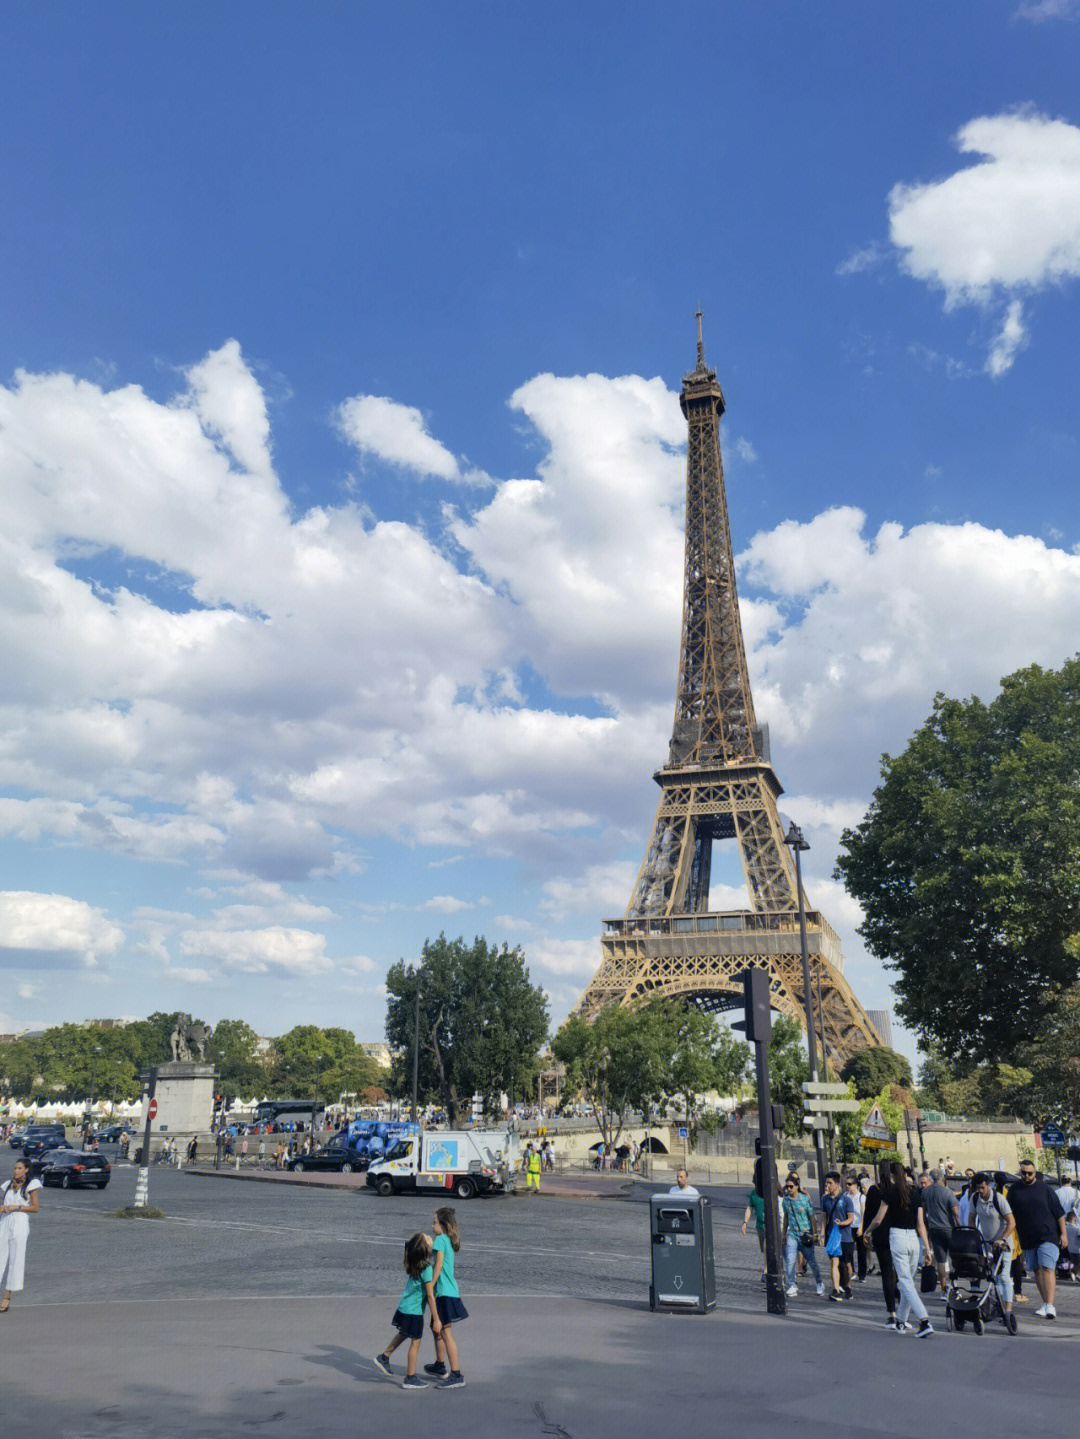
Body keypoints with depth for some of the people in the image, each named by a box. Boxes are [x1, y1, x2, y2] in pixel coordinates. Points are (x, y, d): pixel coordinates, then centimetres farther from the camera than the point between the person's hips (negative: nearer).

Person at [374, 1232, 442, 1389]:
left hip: (404, 1306, 7)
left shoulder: (413, 1265, 0)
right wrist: (436, 1319, -14)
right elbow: (430, 1296, -21)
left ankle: (384, 1357, 39)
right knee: (415, 1342, 7)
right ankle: (410, 1379, 18)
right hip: (414, 1311, -7)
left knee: (403, 1334, 29)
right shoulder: (427, 1269, -23)